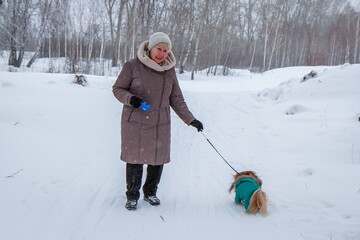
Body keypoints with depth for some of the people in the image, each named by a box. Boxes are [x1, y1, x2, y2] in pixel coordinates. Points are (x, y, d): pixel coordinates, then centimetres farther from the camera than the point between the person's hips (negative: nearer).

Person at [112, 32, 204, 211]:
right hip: (135, 123, -3)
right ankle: (132, 196, 24)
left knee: (157, 159, 8)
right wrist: (131, 99, -20)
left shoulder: (169, 70, 4)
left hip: (160, 125, 3)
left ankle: (150, 192, 31)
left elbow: (176, 99, 10)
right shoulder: (133, 66, -8)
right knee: (135, 159, 3)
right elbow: (117, 89, 0)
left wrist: (190, 120, 5)